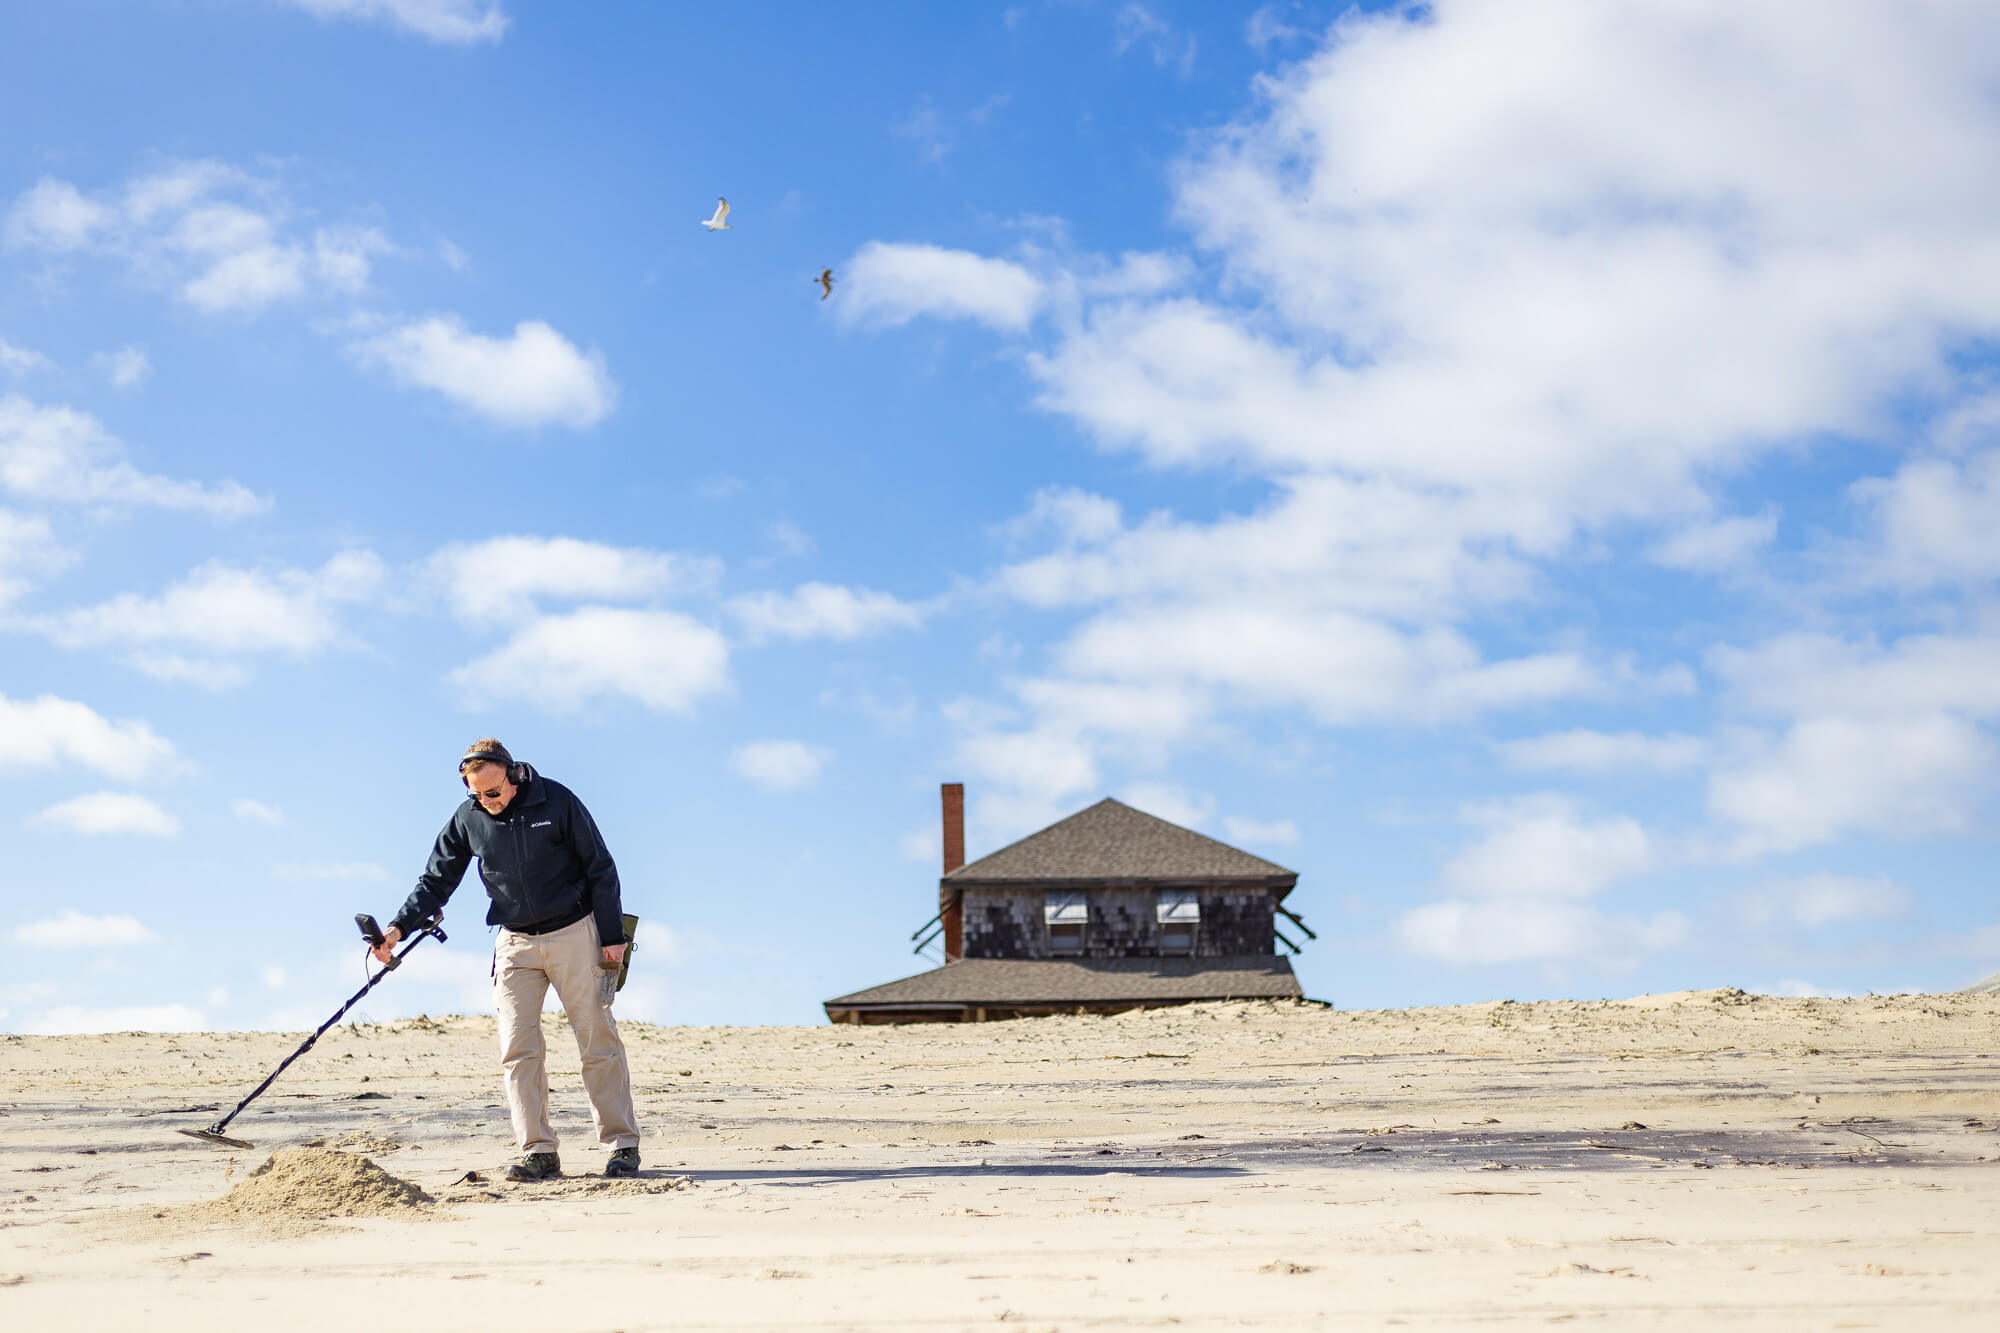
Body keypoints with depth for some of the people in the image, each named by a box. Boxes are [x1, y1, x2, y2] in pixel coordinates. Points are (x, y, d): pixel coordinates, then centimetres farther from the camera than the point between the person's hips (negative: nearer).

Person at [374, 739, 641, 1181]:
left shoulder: (556, 801, -11)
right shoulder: (467, 819, -2)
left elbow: (600, 869, -5)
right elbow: (437, 880, 6)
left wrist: (612, 936, -7)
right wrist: (400, 927, -9)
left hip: (574, 933, -3)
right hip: (515, 942, 3)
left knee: (599, 1041, 0)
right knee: (517, 1049, -6)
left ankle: (622, 1145, 6)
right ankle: (539, 1153, -4)